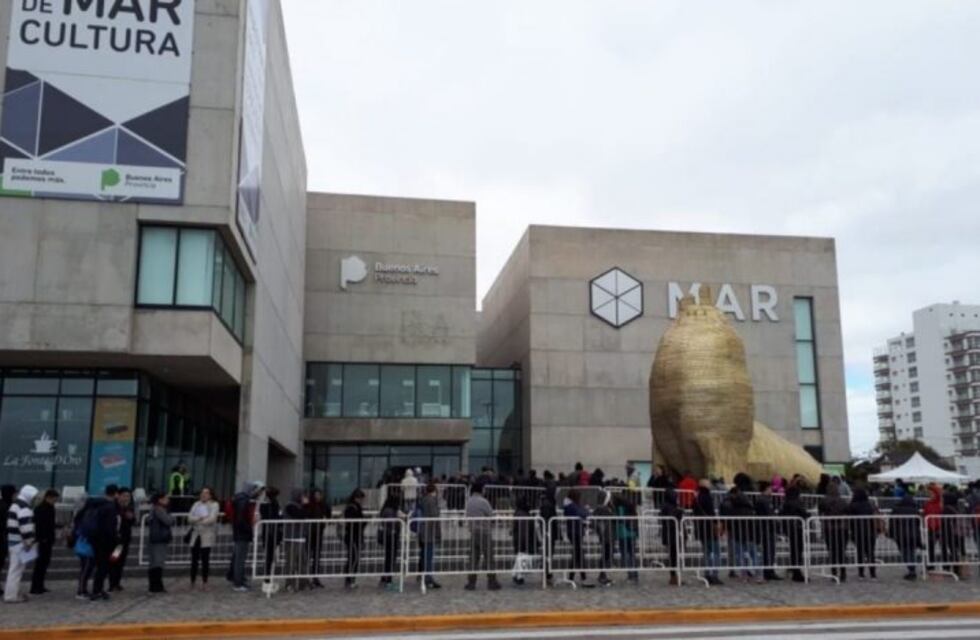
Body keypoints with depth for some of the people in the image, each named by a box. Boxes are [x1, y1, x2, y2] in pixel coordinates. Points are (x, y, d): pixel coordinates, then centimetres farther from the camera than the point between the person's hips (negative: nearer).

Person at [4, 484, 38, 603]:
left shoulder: (15, 504, 17)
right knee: (16, 568, -5)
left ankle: (12, 592, 26)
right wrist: (28, 542, -18)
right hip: (19, 543, -10)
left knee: (14, 568, 17)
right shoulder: (24, 508, -16)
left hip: (13, 541, 10)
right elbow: (25, 527, -23)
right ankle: (11, 595, -1)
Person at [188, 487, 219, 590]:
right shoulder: (196, 504, 13)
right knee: (194, 559, 3)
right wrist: (200, 518, -16)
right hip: (195, 535, 4)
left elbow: (212, 519, -13)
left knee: (205, 560, -2)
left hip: (207, 536, -4)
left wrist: (197, 521, -7)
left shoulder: (214, 505, 0)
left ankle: (204, 582, 7)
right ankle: (193, 582, 14)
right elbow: (190, 518, 2)